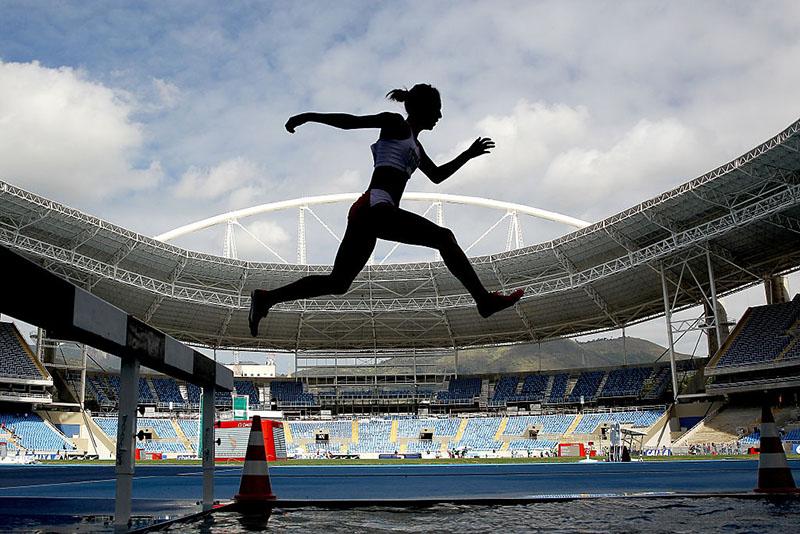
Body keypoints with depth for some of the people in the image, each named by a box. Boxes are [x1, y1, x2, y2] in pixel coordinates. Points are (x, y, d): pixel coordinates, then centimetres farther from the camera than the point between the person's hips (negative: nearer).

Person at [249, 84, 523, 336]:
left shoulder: (413, 143, 32)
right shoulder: (395, 123, 5)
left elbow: (437, 175, 43)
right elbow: (353, 121, -5)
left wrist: (469, 153, 43)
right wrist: (310, 116, -14)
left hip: (366, 212, 9)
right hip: (375, 206, -9)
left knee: (337, 283, 6)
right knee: (444, 238, -9)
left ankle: (266, 298, 6)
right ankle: (483, 299, -11)